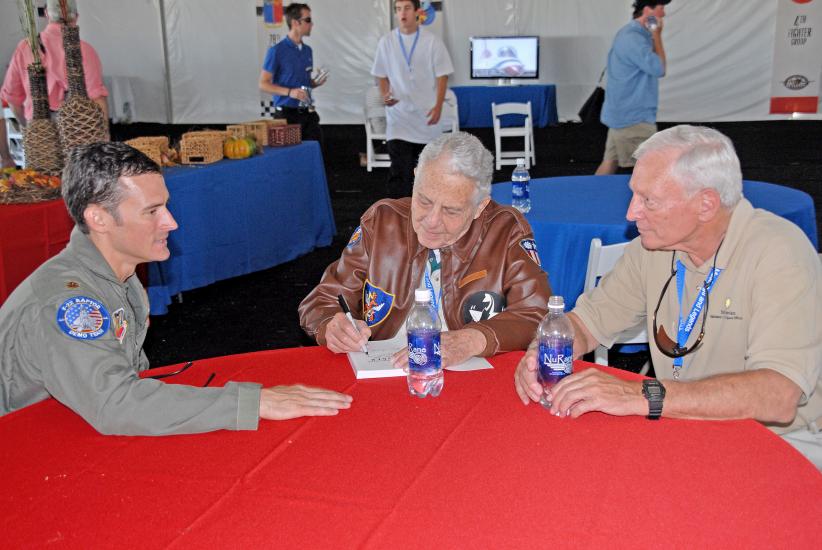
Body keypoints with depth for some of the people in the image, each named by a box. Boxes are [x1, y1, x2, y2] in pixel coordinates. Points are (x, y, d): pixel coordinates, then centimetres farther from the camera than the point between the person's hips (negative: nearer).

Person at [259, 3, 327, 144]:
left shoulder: (307, 50, 12)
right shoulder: (276, 51, -8)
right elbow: (263, 84, -10)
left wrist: (315, 83, 1)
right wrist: (290, 92, -23)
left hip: (308, 113, 6)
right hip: (287, 114, -6)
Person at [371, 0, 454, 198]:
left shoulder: (432, 42, -2)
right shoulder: (386, 42, 2)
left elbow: (442, 76, 0)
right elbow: (382, 75, 10)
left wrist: (438, 106, -9)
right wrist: (385, 95, -8)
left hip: (426, 115, 0)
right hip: (398, 116, 0)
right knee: (399, 170, -9)